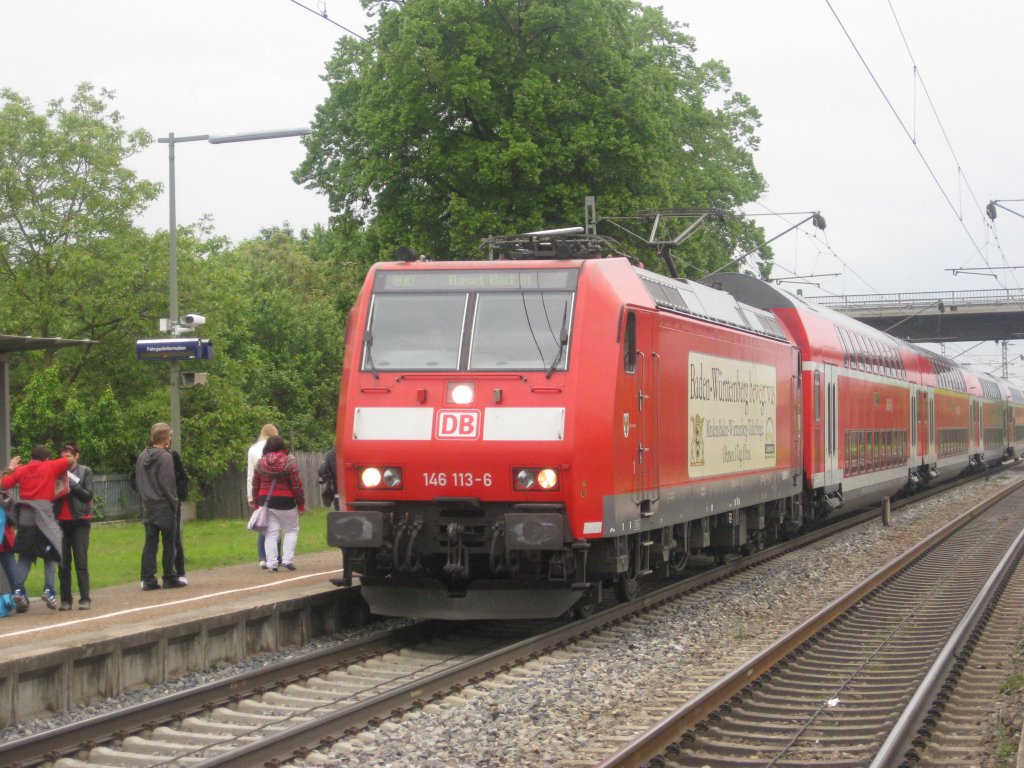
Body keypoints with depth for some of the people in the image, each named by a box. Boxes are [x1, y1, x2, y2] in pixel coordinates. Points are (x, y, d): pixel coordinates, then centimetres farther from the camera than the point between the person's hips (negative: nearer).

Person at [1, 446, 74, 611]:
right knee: (50, 555, 6)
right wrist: (64, 474, 22)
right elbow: (70, 460, 5)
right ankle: (49, 591, -6)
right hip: (44, 515, -3)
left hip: (24, 516, 3)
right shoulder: (51, 467, 5)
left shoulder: (21, 470, 11)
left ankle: (18, 590, -5)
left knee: (24, 556, 10)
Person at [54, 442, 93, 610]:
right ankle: (65, 599, 7)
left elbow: (88, 495, -4)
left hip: (79, 520, -2)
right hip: (61, 521, 2)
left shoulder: (85, 472, 2)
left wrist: (72, 484, -13)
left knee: (81, 560, -5)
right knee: (63, 562, 3)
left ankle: (85, 598, -4)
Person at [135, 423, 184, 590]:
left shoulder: (141, 457, 9)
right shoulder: (165, 457, -13)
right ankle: (169, 578, 5)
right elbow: (168, 484, -16)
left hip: (148, 507, 6)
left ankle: (148, 579, 3)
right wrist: (174, 502, -7)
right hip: (164, 507, -6)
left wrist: (144, 499, 16)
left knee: (150, 543, 7)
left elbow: (138, 482, 13)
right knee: (169, 543, 2)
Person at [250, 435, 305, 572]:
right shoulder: (289, 462, -8)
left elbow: (255, 485, 8)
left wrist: (256, 502, 19)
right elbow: (296, 485, -9)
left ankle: (271, 564, 1)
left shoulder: (260, 463, 3)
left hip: (266, 501, 3)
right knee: (291, 530, 12)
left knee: (271, 533, 6)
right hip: (285, 502, -3)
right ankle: (287, 559, 1)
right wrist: (301, 503, -1)